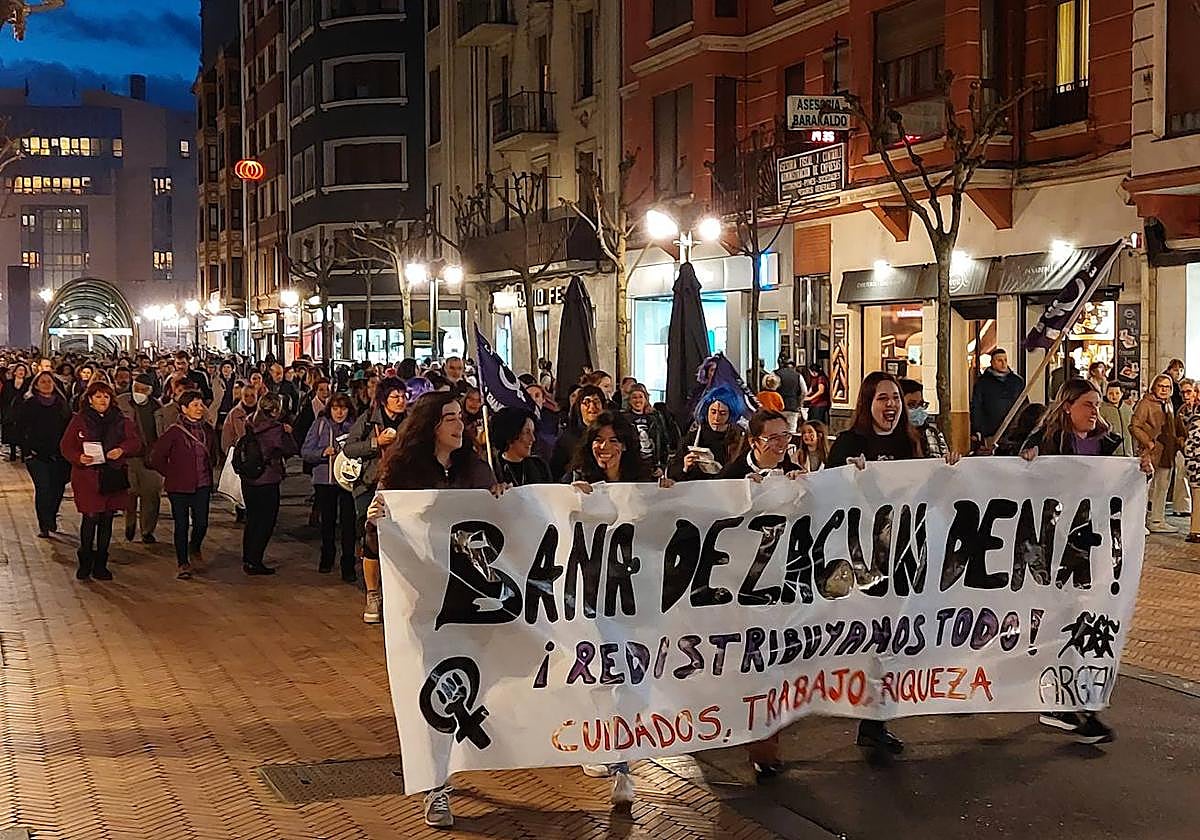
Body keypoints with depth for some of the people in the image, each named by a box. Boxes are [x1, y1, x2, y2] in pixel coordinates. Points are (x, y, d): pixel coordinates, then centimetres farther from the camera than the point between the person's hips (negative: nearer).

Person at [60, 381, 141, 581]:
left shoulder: (120, 421, 10)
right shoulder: (79, 420, 3)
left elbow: (135, 442, 6)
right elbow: (66, 445, 2)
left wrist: (122, 449, -14)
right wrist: (78, 458, -17)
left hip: (113, 477, 3)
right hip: (87, 476, -3)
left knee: (107, 520, 6)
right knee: (90, 518, -7)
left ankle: (100, 565, 15)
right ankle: (85, 563, 9)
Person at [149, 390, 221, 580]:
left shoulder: (207, 430, 5)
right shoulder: (174, 431, -10)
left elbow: (214, 454, 24)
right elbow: (156, 458, -6)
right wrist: (172, 474, -1)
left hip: (202, 485, 3)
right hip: (179, 486, -3)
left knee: (201, 523, -3)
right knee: (182, 525, 2)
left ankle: (194, 548, 29)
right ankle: (182, 563, 15)